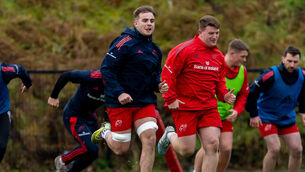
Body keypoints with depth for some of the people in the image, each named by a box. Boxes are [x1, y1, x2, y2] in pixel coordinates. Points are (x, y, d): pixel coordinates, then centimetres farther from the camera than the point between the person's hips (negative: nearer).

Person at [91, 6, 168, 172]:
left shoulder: (154, 49, 12)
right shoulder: (125, 43, -12)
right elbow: (106, 69, -15)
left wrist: (159, 85, 1)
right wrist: (119, 93, -23)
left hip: (145, 102, 6)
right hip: (121, 102, -6)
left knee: (150, 140, -12)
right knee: (121, 149, 1)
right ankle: (105, 133, 34)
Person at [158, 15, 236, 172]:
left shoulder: (218, 56, 11)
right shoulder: (184, 50, -11)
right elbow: (167, 73, -10)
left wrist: (224, 95, 4)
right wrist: (170, 99, -13)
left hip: (209, 107, 5)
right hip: (184, 106, -5)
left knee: (212, 145, -7)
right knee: (187, 150, -3)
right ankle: (170, 135, 31)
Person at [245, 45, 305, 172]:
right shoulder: (271, 75, -24)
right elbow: (252, 91, -18)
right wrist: (253, 115, -14)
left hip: (288, 118, 6)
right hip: (267, 117, -6)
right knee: (275, 149, -18)